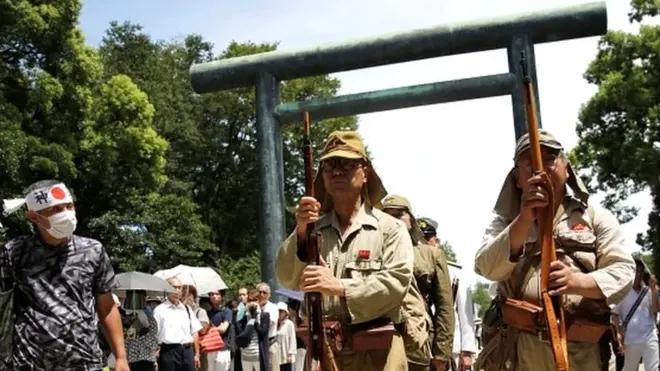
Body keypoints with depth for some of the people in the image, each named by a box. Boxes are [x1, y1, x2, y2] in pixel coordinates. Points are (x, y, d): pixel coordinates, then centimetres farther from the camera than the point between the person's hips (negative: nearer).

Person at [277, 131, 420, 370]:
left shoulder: (390, 228, 2)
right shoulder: (313, 228, 11)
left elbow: (397, 282, -11)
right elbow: (288, 279, 1)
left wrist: (340, 287, -21)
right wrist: (301, 233, -15)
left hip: (377, 352, -3)